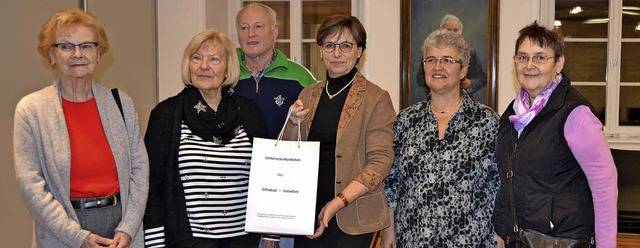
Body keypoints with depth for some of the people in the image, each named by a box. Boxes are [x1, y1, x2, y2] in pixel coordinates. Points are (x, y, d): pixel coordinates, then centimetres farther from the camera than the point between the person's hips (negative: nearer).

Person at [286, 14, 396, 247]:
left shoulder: (377, 98, -6)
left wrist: (338, 202, -20)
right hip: (307, 213, 4)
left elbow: (380, 161, -11)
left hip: (351, 218, -4)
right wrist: (293, 123, -6)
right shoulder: (308, 95, 9)